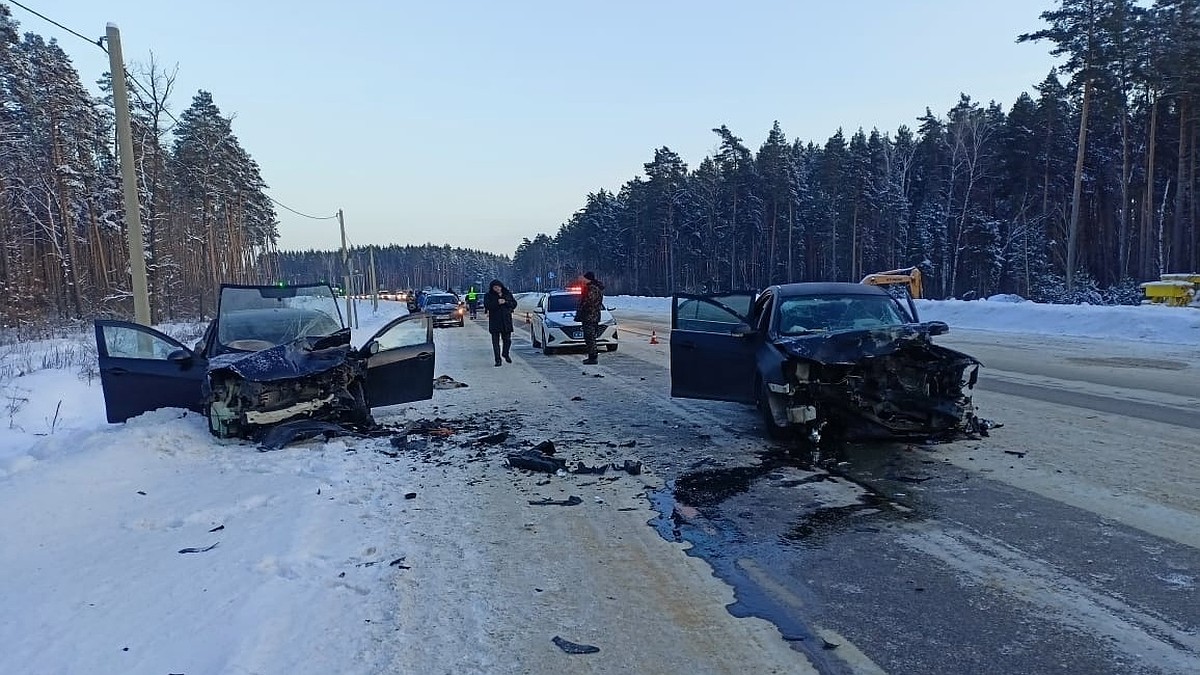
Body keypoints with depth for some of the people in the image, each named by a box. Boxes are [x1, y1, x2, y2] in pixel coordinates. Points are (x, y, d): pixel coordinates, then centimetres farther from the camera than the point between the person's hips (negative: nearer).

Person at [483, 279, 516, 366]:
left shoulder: (508, 294, 9)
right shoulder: (488, 295, 2)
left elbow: (514, 304, 5)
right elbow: (487, 306, -10)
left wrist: (505, 302, -11)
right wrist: (497, 303, -20)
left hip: (506, 321, 2)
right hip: (494, 321, -2)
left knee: (507, 340, 6)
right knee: (496, 341, -3)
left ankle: (505, 354, 33)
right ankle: (498, 360, 2)